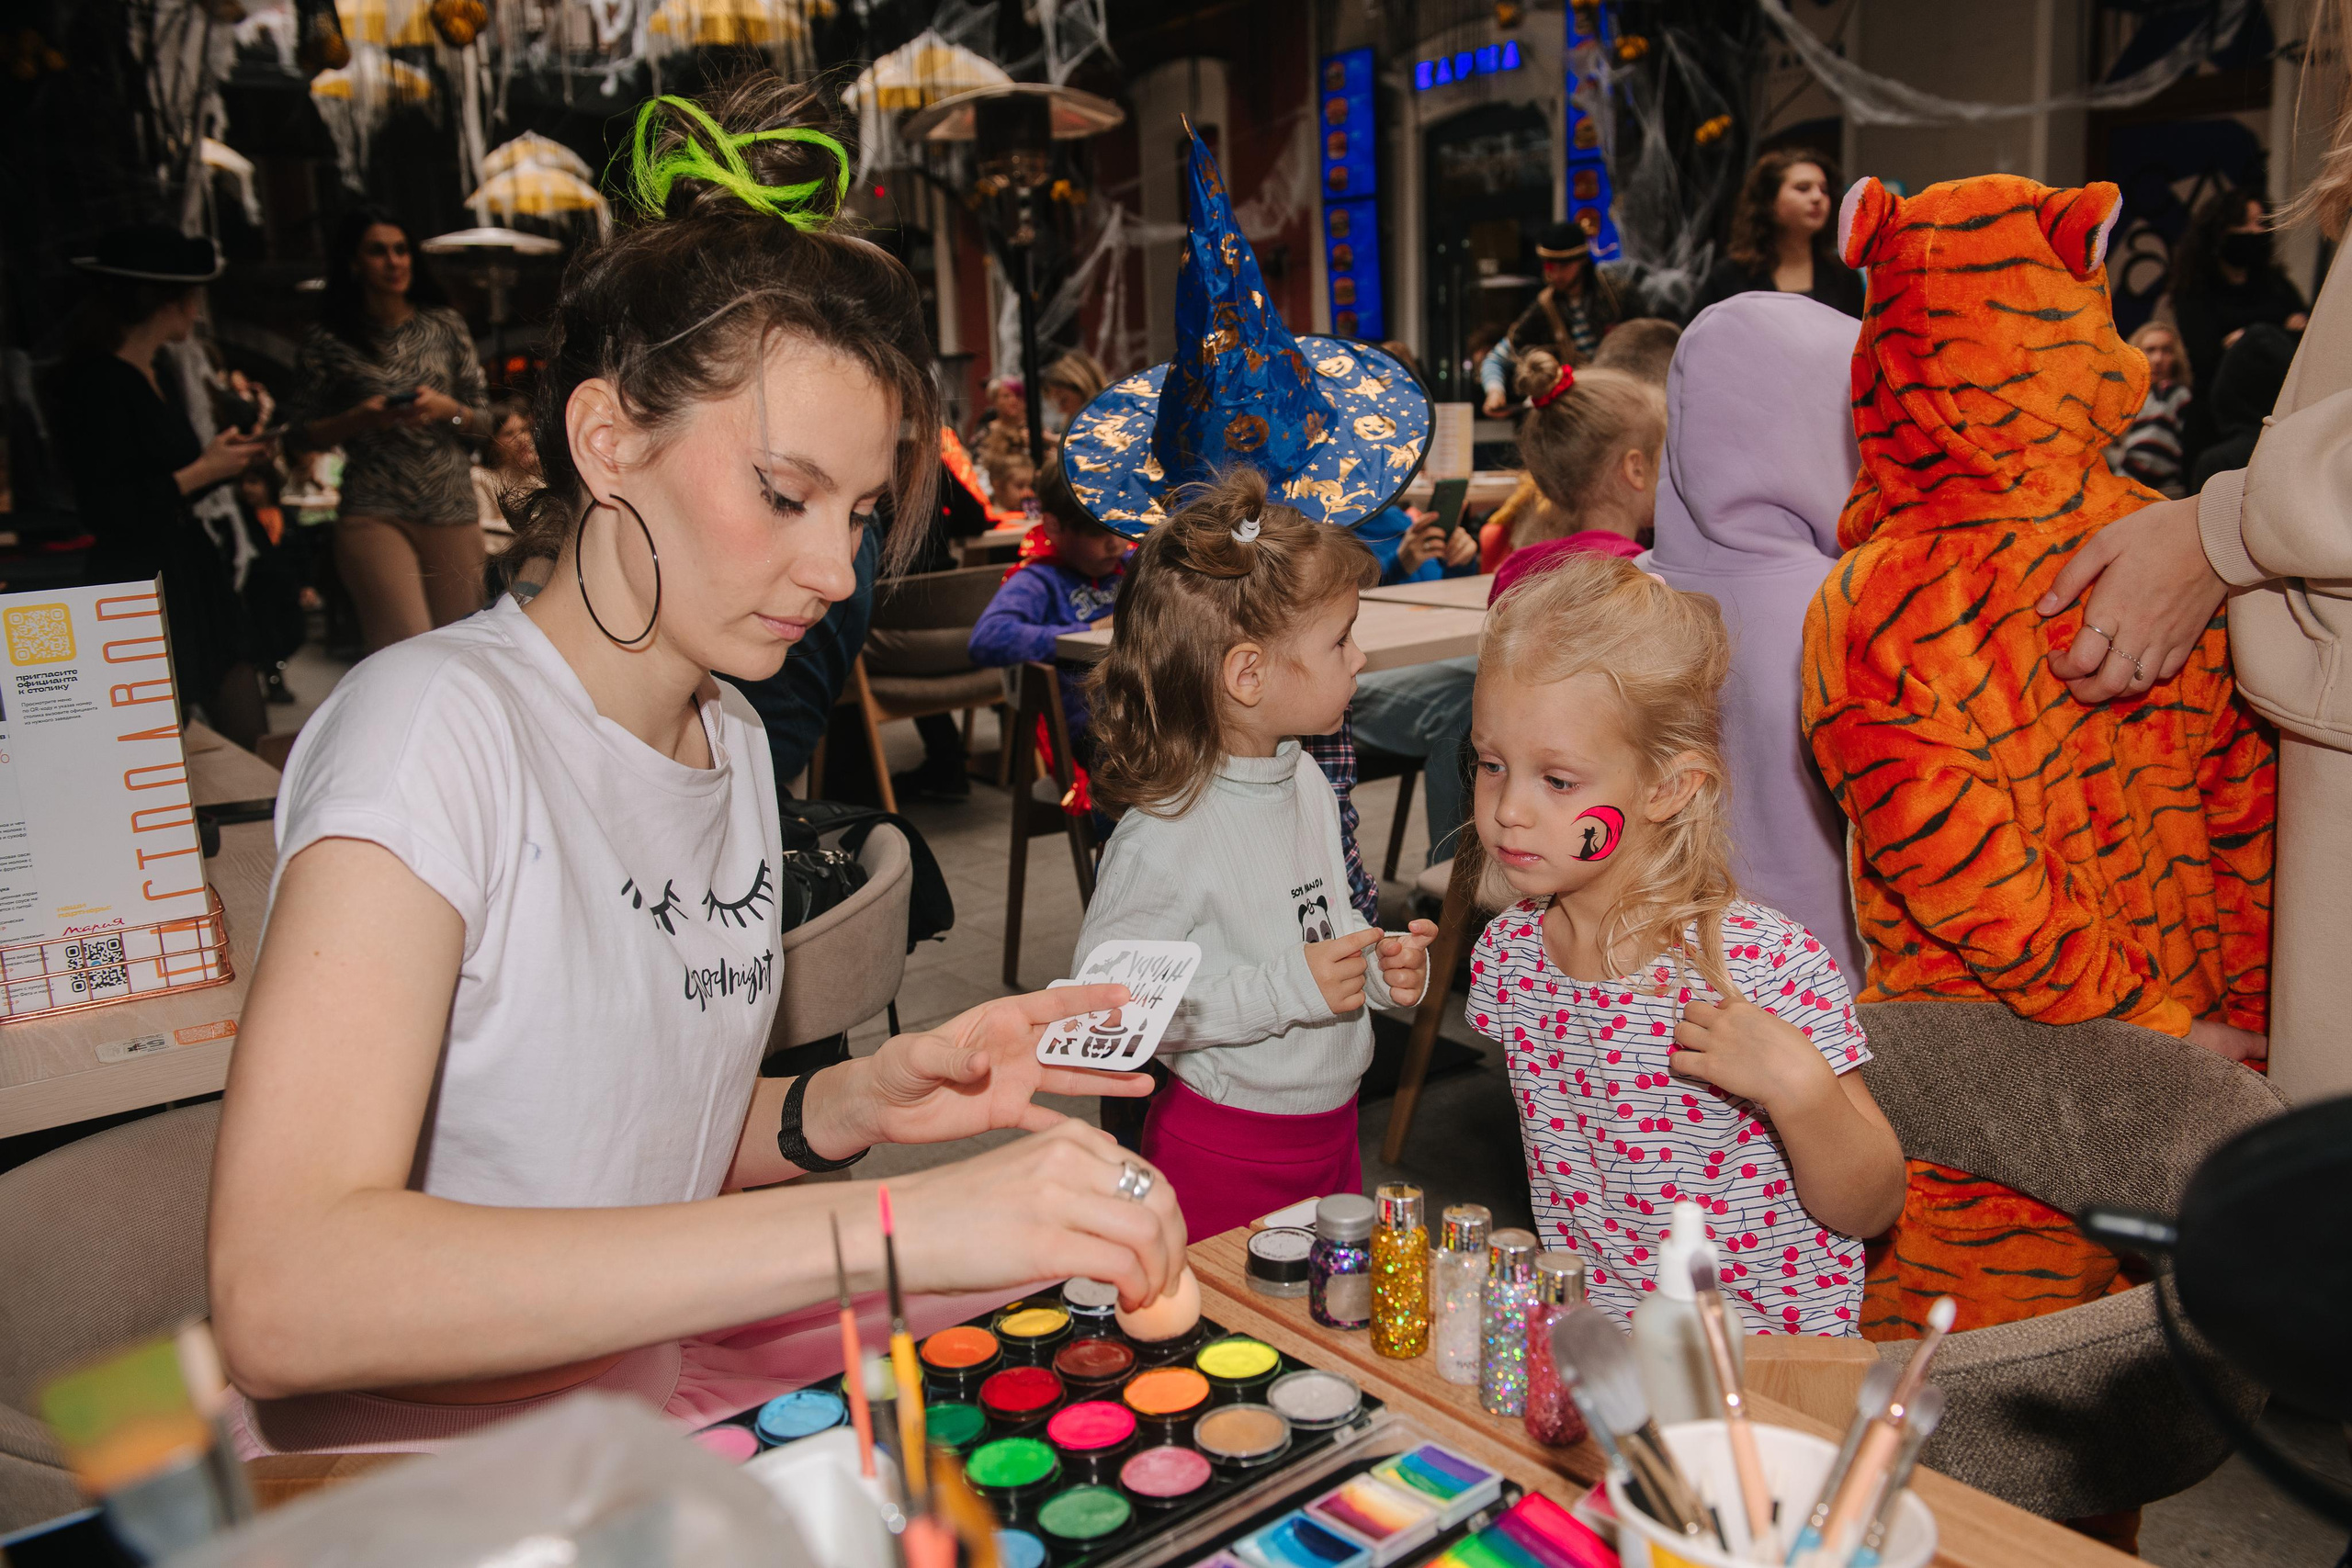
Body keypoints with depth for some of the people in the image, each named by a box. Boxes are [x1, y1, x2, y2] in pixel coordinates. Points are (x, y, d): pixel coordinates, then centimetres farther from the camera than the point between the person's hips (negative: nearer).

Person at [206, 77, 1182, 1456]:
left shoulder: (735, 741, 6)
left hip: (662, 1396, 7)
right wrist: (874, 1224, -38)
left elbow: (658, 1157, 11)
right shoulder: (436, 720, -20)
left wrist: (857, 1104, -10)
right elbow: (281, 1298, -33)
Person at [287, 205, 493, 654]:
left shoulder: (444, 325, 11)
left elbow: (486, 421, 12)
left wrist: (446, 409, -8)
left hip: (454, 512, 3)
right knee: (409, 649, -18)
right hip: (374, 515, -3)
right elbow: (301, 432, 8)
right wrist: (359, 419, -9)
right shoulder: (329, 341, 4)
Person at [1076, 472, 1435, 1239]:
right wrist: (1287, 990, -27)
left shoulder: (1306, 781, 3)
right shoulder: (1165, 836, -25)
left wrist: (1382, 965, -2)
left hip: (1330, 1131, 8)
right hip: (1223, 1156, -7)